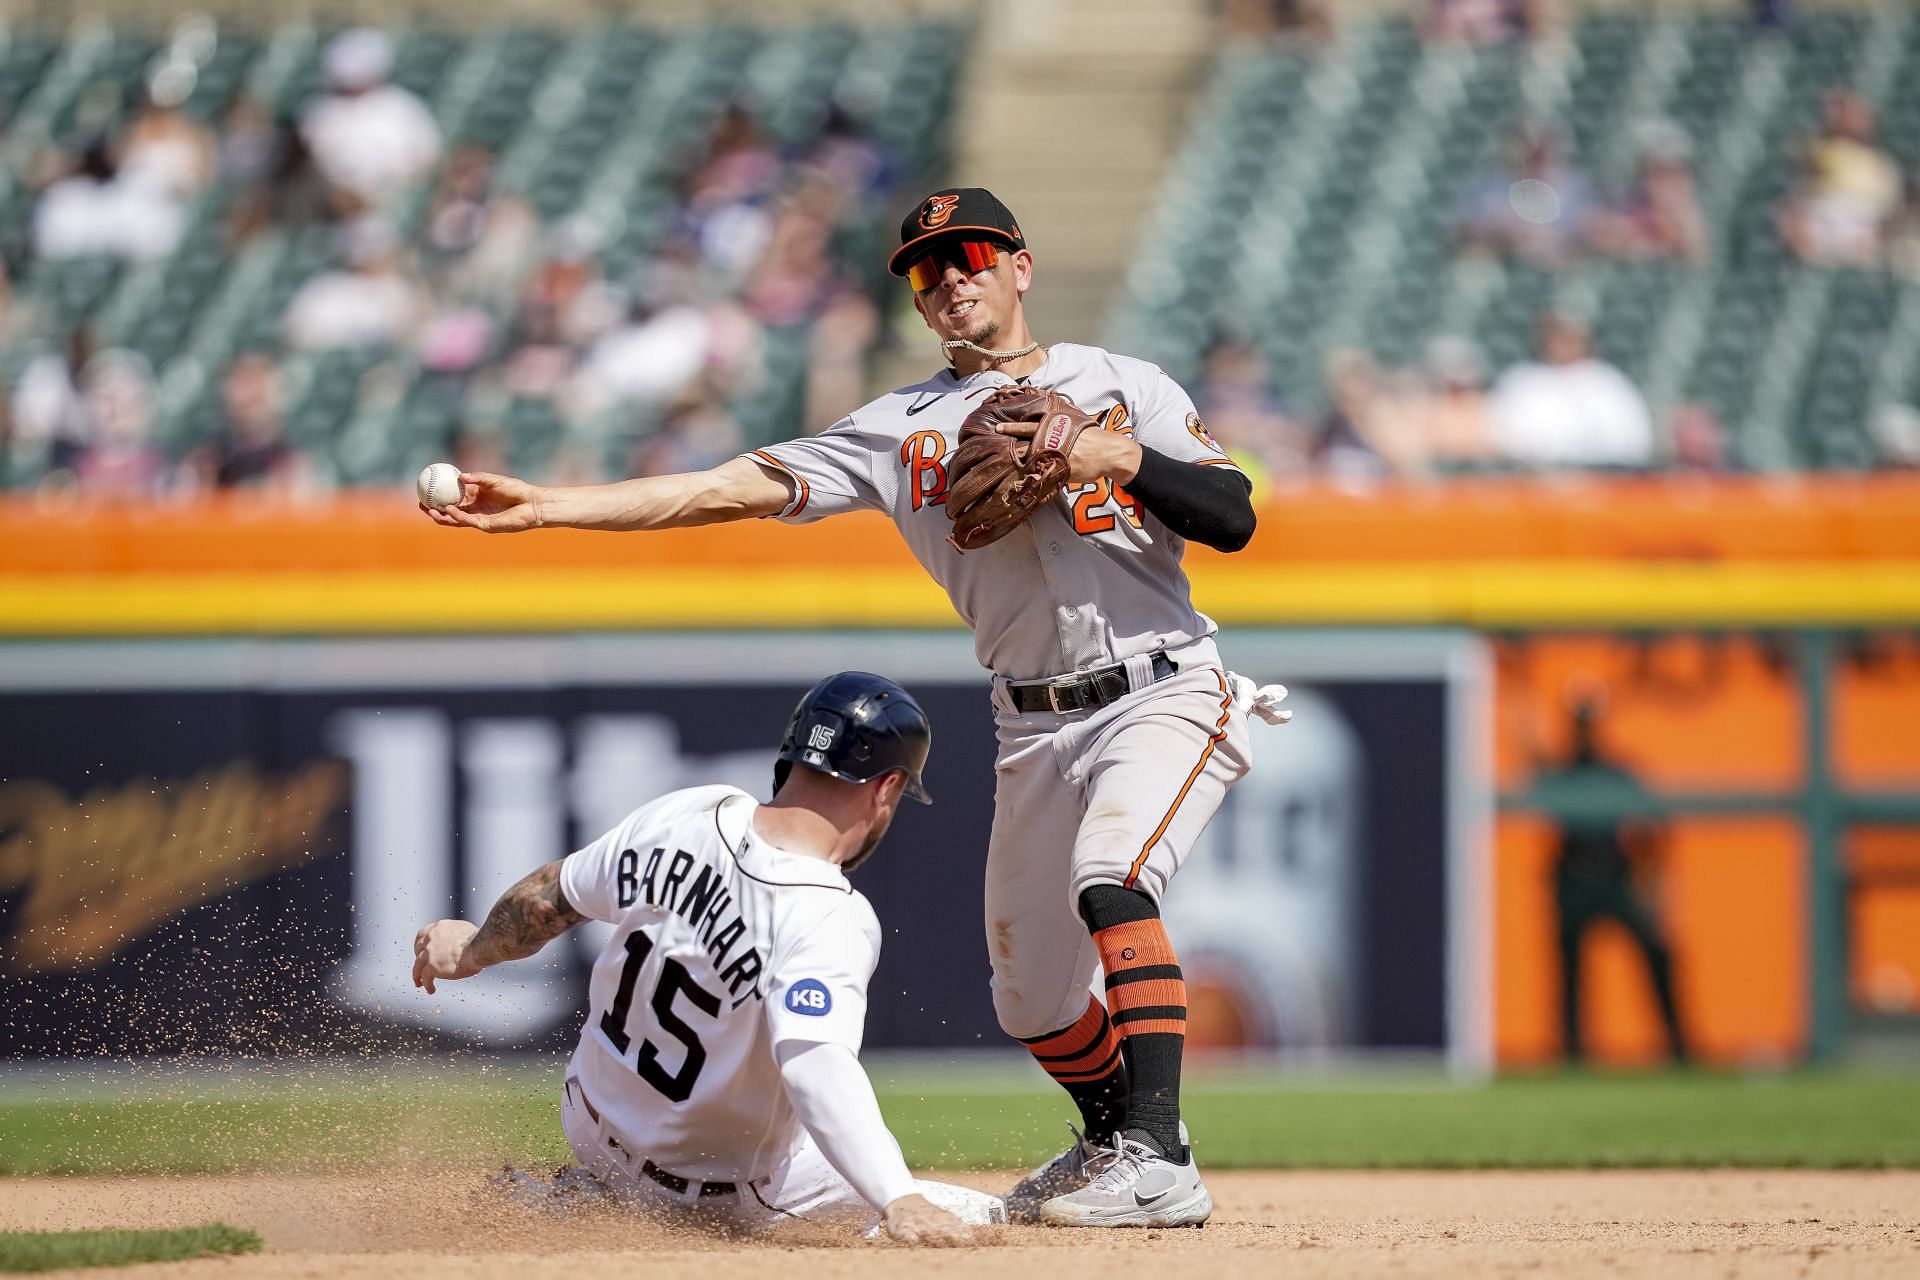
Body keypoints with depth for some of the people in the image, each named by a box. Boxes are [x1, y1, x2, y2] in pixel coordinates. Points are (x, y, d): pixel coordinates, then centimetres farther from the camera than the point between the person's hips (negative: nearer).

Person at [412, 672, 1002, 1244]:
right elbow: (815, 1065, -47)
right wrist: (900, 1202, -55)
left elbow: (550, 897, 3)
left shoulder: (682, 815, -12)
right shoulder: (830, 919, -31)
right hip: (729, 1195, -7)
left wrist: (474, 951, 23)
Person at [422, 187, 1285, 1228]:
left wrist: (1117, 457, -20)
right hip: (1035, 727, 5)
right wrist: (540, 508, -8)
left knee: (1107, 879, -32)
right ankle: (1116, 1140, 41)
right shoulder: (900, 428, 8)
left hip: (1165, 696, -5)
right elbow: (730, 489, 0)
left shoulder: (1122, 386, 2)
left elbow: (1234, 519, -7)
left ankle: (1159, 1168, -34)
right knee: (1031, 997, 10)